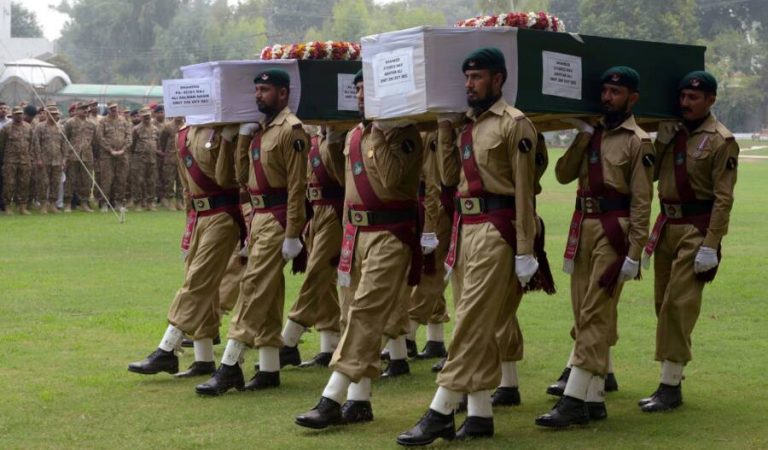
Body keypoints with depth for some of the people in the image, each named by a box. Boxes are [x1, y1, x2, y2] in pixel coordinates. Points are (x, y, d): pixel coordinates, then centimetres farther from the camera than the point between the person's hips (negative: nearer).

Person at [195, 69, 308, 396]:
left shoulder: (291, 130, -12)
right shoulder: (261, 129, 16)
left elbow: (297, 185, -16)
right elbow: (243, 176, 16)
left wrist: (292, 234, -20)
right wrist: (244, 136, 5)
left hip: (277, 220, -10)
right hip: (258, 218, 10)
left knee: (254, 288, -11)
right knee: (268, 294, 11)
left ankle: (230, 367, -12)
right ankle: (269, 369, 15)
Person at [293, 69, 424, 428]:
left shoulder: (403, 132, -9)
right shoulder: (353, 136, 15)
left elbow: (392, 179, -24)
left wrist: (377, 133, -18)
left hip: (391, 236, -9)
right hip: (357, 233, 9)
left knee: (365, 314, -13)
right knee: (355, 315, 8)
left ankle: (332, 401, -16)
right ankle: (359, 401, 14)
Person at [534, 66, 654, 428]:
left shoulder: (638, 142, -5)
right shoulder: (593, 134, 15)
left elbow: (641, 203, -10)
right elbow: (563, 174, 6)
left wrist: (634, 253, -14)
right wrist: (582, 136, -3)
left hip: (613, 231, -7)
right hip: (583, 227, 8)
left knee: (595, 316, -9)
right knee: (585, 315, 9)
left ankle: (574, 400, -11)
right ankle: (593, 399, 15)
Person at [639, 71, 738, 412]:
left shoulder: (721, 141, -10)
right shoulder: (673, 132, 11)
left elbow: (723, 199, -14)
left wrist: (710, 246, -18)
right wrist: (660, 142, -2)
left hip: (696, 229, -7)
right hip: (668, 226, 7)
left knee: (678, 304, -10)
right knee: (663, 303, 10)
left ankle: (671, 387, -5)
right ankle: (669, 380, 20)